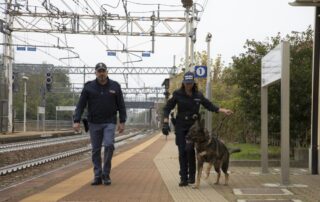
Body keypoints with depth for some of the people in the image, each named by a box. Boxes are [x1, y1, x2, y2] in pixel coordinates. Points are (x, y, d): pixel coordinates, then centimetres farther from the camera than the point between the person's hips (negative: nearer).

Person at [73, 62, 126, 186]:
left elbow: (121, 105, 7)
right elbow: (81, 105, -1)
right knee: (96, 150, 4)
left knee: (109, 145, -16)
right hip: (94, 124, 1)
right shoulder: (89, 87, 1)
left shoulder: (115, 86, 3)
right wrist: (77, 121, -9)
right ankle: (98, 176, 12)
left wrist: (122, 122, 2)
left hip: (109, 123, -1)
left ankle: (106, 174, -3)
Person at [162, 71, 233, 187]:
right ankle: (184, 178, 5)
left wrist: (224, 111, 1)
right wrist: (165, 123, -14)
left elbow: (210, 106, 11)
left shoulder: (198, 95, 1)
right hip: (180, 126, 0)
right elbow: (167, 108, -3)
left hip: (193, 125, 0)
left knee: (189, 148, -20)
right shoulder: (178, 94, -6)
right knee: (182, 152, -4)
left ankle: (191, 175, -5)